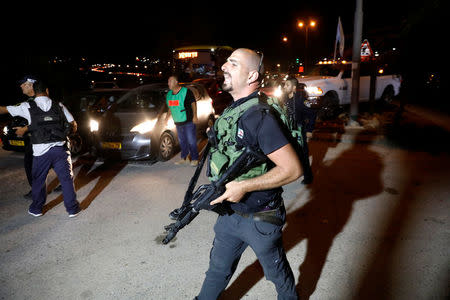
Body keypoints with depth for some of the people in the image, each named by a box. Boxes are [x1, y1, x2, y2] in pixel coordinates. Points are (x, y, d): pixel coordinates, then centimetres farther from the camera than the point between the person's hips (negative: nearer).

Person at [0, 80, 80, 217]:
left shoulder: (27, 107, 3)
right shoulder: (59, 106, 6)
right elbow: (73, 123, 11)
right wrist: (73, 129, 32)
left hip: (41, 151, 0)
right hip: (60, 149, 0)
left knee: (38, 180, 17)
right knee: (66, 178, 8)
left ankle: (36, 209, 30)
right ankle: (72, 208, 13)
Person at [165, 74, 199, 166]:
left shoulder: (186, 91, -9)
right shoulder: (169, 94, 10)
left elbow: (193, 103, -6)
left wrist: (195, 116, -14)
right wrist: (167, 116, 12)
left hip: (188, 121, -6)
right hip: (178, 122, 6)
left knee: (191, 141, -3)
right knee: (182, 141, 14)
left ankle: (194, 159, 8)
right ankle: (183, 158, 25)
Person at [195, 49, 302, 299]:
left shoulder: (260, 116, -24)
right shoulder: (230, 112, 3)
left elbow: (292, 169, -26)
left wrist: (244, 186, -26)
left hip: (260, 219, -6)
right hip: (230, 212, 7)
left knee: (277, 271, 20)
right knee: (219, 267, 23)